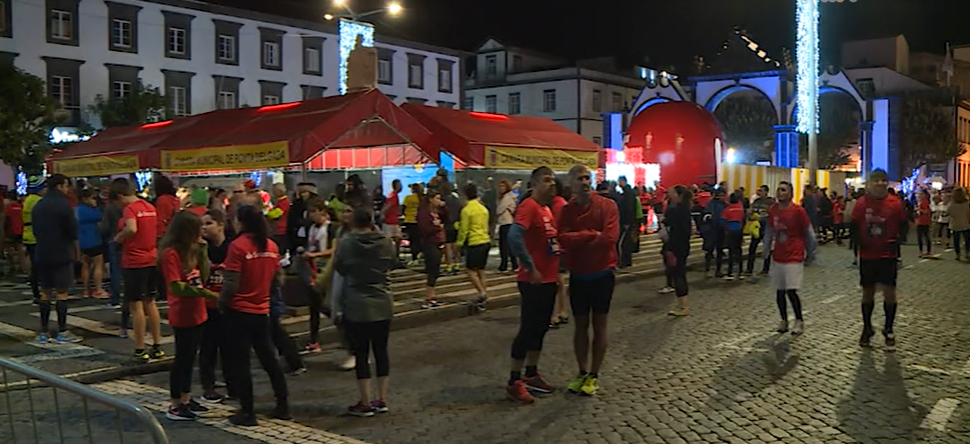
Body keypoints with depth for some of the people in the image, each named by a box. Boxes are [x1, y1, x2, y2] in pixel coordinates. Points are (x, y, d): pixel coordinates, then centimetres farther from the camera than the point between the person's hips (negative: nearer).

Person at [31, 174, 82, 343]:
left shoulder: (38, 206, 10)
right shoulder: (63, 205, -11)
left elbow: (36, 231, 15)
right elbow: (73, 231, -11)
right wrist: (75, 251, 4)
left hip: (42, 255, 6)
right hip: (62, 255, -6)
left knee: (45, 292, 10)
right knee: (62, 292, -2)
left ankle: (43, 332, 12)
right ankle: (62, 332, -1)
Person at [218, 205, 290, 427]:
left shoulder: (238, 246, -15)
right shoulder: (271, 246, 1)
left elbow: (230, 284, -16)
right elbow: (276, 281, 9)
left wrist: (221, 304, 0)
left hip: (239, 311, -5)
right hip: (262, 311, 6)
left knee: (240, 362, 5)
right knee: (269, 358, 17)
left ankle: (247, 413, 10)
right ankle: (283, 406, 22)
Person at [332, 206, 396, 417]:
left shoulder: (346, 243, -11)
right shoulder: (385, 243, -4)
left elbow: (338, 267, 2)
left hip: (357, 307, -3)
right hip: (383, 305, 3)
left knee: (361, 354, 4)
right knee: (381, 352, 11)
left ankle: (366, 404, 9)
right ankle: (382, 400, 18)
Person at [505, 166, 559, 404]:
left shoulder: (547, 208, 14)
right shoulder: (529, 206, -16)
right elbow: (514, 236, -31)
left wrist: (557, 269, 9)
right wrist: (531, 268, -25)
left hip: (549, 279, 9)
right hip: (534, 281, -9)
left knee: (540, 328, 15)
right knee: (528, 329, -3)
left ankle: (531, 375, 27)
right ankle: (514, 382, 6)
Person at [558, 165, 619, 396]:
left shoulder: (607, 206, -8)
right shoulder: (566, 210, 0)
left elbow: (610, 237, -20)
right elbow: (563, 238, -14)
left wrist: (577, 242, -13)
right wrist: (592, 234, -19)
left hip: (602, 273, -3)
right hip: (578, 275, 3)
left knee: (599, 324, 6)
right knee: (581, 324, 11)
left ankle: (594, 375, 15)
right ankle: (582, 372, 23)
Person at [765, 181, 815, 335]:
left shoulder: (798, 211, -11)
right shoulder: (772, 210, 3)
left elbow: (809, 233, -3)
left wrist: (811, 253, 4)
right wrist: (767, 249, 15)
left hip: (794, 258, -5)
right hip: (777, 258, 5)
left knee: (791, 291, -11)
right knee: (779, 291, 7)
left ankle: (799, 321, 6)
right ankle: (784, 320, 21)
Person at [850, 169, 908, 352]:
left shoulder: (895, 203, -5)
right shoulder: (862, 203, -4)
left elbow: (904, 225, 3)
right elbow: (854, 225, 5)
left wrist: (896, 239, -12)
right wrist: (859, 241, -9)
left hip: (888, 255, -1)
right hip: (867, 255, 1)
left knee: (889, 291, -4)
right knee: (868, 292, 10)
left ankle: (888, 330, 13)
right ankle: (867, 328, 25)